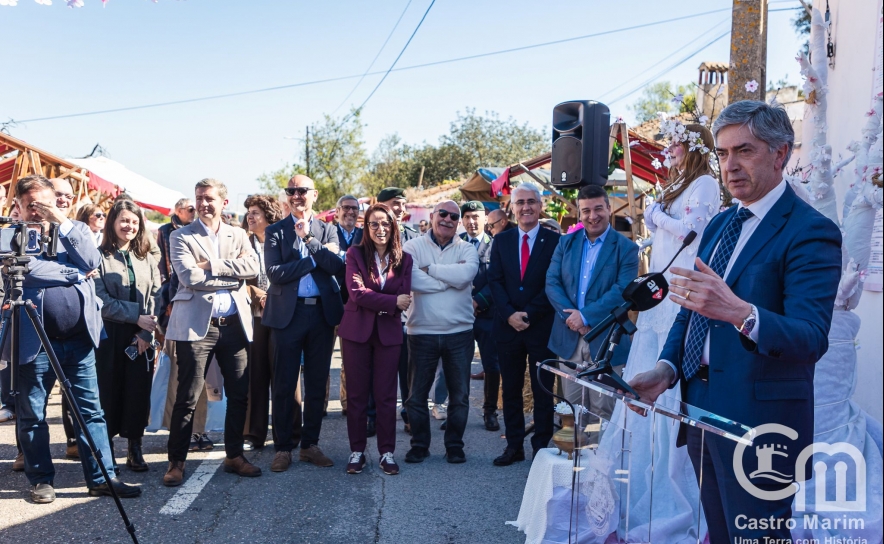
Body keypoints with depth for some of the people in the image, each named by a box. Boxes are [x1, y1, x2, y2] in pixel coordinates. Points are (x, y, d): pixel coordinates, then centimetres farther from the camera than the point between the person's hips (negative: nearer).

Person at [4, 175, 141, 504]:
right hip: (35, 341, -2)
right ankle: (41, 480, 23)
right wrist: (72, 272, -12)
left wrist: (62, 222, -11)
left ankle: (101, 478, 11)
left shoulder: (77, 230, 10)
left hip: (80, 338, 2)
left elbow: (93, 262, -8)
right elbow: (25, 268, -15)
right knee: (31, 414, 8)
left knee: (91, 411, 5)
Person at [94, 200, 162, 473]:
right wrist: (135, 315, -16)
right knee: (109, 393, 3)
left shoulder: (147, 259, 10)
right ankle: (106, 450, 16)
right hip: (109, 336, -3)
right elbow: (100, 300, -11)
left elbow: (156, 298, 3)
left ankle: (135, 448, 18)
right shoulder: (99, 256, -2)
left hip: (141, 338, 3)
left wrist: (147, 332, -9)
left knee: (139, 392, 6)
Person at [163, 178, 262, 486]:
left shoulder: (238, 236, 12)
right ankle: (176, 461, 14)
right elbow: (190, 277, -14)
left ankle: (234, 455, 24)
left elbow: (253, 267, -6)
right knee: (187, 397, 0)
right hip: (197, 324, -4)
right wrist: (233, 274, -9)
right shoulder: (181, 237, 2)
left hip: (234, 324, 4)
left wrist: (212, 266, -14)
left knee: (239, 394, 9)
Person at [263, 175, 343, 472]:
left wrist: (308, 238, -12)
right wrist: (315, 259, -10)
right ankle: (283, 447, 16)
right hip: (288, 313, -2)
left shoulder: (328, 230, 9)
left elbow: (335, 266, -7)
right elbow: (275, 272, -10)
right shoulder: (275, 231, 3)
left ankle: (310, 444, 21)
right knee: (284, 385, 3)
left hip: (322, 313, 2)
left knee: (317, 384, 9)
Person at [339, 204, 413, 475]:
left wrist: (371, 299, -17)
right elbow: (356, 293, -12)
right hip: (357, 331, -1)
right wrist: (392, 301, -18)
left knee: (386, 395, 5)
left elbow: (404, 298, -4)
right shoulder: (355, 254, -1)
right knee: (357, 394, 6)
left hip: (389, 333, 1)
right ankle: (357, 451, 17)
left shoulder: (404, 259, 4)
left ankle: (387, 452, 16)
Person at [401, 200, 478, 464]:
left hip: (459, 332, 1)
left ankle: (454, 445, 26)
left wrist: (430, 268, -13)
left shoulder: (466, 249, 3)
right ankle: (419, 444, 27)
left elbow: (466, 274, -18)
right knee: (416, 395, 9)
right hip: (422, 332, -1)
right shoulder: (413, 247, 0)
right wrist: (451, 277, -14)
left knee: (460, 395, 10)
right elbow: (412, 280, -18)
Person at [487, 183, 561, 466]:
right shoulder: (501, 240, 8)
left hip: (542, 327, -3)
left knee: (543, 390, 6)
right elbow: (495, 281, 2)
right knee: (510, 390, 9)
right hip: (507, 326, 3)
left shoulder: (554, 241, -2)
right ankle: (514, 445, 20)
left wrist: (529, 314, -13)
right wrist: (510, 314, -11)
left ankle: (542, 446, 16)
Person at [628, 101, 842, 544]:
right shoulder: (720, 225, 11)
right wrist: (667, 367, -2)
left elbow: (812, 338, -24)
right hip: (702, 408, 7)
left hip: (759, 420, -7)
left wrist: (741, 312, -43)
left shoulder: (811, 232, -14)